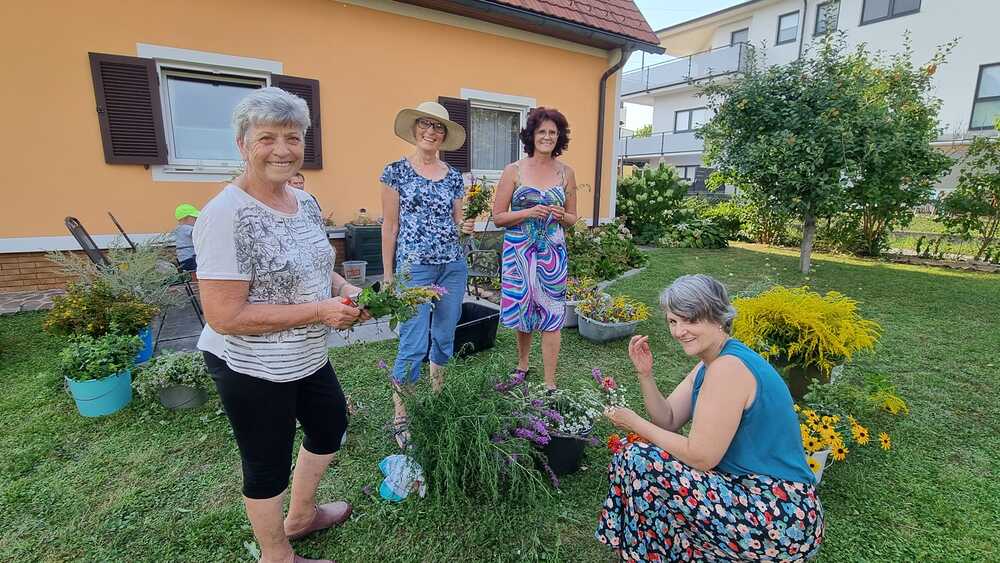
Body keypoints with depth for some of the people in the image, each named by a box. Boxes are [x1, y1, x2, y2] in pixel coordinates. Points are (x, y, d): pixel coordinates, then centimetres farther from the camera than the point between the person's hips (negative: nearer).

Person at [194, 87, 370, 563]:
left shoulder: (306, 202, 1)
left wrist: (346, 290, -6)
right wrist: (319, 311, -25)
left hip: (308, 358, 9)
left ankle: (301, 516, 52)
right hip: (252, 368, -8)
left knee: (331, 426, 25)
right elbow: (225, 317, -26)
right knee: (268, 464, 13)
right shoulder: (226, 216, -24)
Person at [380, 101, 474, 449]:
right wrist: (388, 274, -3)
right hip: (414, 266, -4)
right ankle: (400, 418, 13)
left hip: (453, 266, 5)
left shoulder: (454, 177, 10)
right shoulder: (396, 171, -1)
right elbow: (390, 225, -2)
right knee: (413, 345, -4)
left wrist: (465, 226, -4)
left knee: (445, 338, 13)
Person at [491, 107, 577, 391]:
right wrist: (530, 212, -17)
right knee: (522, 311, 13)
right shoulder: (514, 171, -2)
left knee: (551, 316, 1)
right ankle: (522, 365, 37)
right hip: (519, 250, 0)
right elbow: (497, 217, -3)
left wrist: (560, 216, -10)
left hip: (552, 251, 1)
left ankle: (550, 383, 14)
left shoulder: (566, 172, 5)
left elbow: (572, 218, 12)